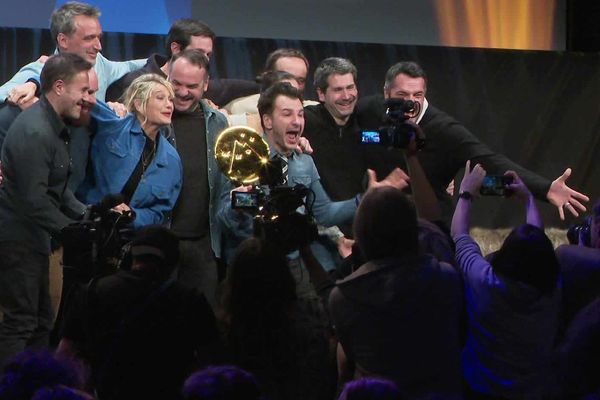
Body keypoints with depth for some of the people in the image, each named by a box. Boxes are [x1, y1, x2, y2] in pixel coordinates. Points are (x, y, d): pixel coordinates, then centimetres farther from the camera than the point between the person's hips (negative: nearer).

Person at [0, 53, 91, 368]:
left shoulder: (53, 128, 13)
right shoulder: (35, 133, -21)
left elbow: (58, 190, 18)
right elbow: (34, 200, -25)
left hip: (32, 237, 11)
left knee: (41, 322, 14)